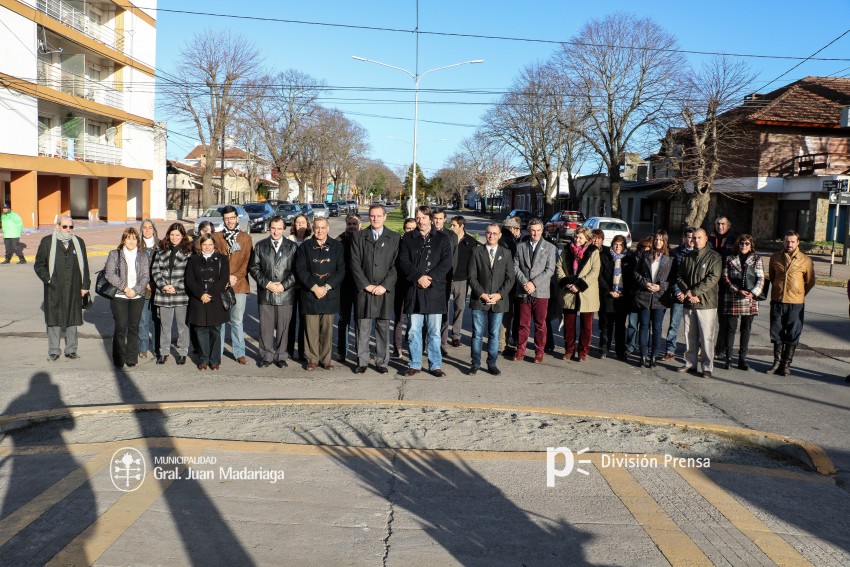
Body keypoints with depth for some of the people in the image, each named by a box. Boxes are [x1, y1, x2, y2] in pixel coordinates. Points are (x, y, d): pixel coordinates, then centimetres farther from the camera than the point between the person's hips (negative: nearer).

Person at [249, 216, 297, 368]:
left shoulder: (292, 247, 5)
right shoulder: (260, 246, 8)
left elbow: (296, 270, 1)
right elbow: (253, 268, 5)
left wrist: (284, 285, -10)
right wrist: (266, 283, -7)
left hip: (285, 294, -1)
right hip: (265, 294, 1)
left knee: (283, 327, 5)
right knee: (265, 327, 4)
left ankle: (280, 357, 16)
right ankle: (266, 356, 16)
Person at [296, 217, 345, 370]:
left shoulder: (337, 246, 6)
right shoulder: (305, 246, 6)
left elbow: (341, 270, 1)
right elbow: (300, 270, -1)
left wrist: (326, 287, -9)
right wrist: (314, 287, -11)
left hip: (330, 294, 0)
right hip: (309, 294, 0)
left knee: (327, 328, 3)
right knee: (311, 328, 1)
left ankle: (326, 359, 13)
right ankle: (312, 359, 11)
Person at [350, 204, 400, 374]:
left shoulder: (395, 238, 6)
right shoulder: (359, 237, 7)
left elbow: (396, 265, 0)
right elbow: (354, 264, 1)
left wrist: (384, 285, -9)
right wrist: (366, 285, -7)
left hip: (385, 290, 0)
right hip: (364, 289, 0)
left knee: (383, 328, 5)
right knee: (363, 328, 3)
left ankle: (382, 361, 14)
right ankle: (362, 361, 12)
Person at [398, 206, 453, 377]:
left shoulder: (442, 238, 7)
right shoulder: (408, 238, 10)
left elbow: (446, 263, -2)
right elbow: (403, 261, 0)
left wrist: (430, 278, -14)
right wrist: (418, 277, -14)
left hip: (435, 290, -1)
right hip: (413, 290, 1)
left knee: (434, 332, 4)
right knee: (414, 331, 5)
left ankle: (435, 365, 12)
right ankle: (415, 365, 14)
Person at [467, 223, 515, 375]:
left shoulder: (506, 253, 8)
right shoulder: (476, 251, 4)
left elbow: (510, 277, 4)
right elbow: (471, 276, -1)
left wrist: (499, 294, -8)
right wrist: (481, 294, -11)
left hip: (498, 301, 1)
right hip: (479, 300, -1)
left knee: (494, 335, 7)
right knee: (477, 334, 3)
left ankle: (492, 364, 16)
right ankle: (475, 364, 12)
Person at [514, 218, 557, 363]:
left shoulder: (549, 247, 3)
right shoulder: (520, 247, 11)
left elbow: (550, 270, -4)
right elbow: (515, 267, 5)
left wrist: (533, 283, -12)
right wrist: (524, 282, -10)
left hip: (540, 291, -1)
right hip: (523, 292, 2)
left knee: (540, 324, 4)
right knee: (523, 323, 6)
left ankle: (539, 352, 13)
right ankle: (520, 350, 15)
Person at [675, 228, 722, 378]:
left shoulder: (714, 257, -3)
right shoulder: (688, 257, 13)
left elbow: (712, 278, -13)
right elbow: (680, 277, 10)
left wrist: (693, 291, -16)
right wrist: (687, 293, -8)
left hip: (706, 303, -5)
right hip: (688, 303, 5)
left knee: (706, 336, -4)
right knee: (689, 335, 11)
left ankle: (707, 367, 4)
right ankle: (690, 363, 22)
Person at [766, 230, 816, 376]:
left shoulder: (806, 260, -2)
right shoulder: (775, 258, 5)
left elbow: (810, 282, 7)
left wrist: (799, 295, 7)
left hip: (796, 304, -2)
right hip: (777, 302, 3)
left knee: (792, 335, 3)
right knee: (776, 333, 8)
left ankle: (787, 364, 11)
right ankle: (777, 362, 18)